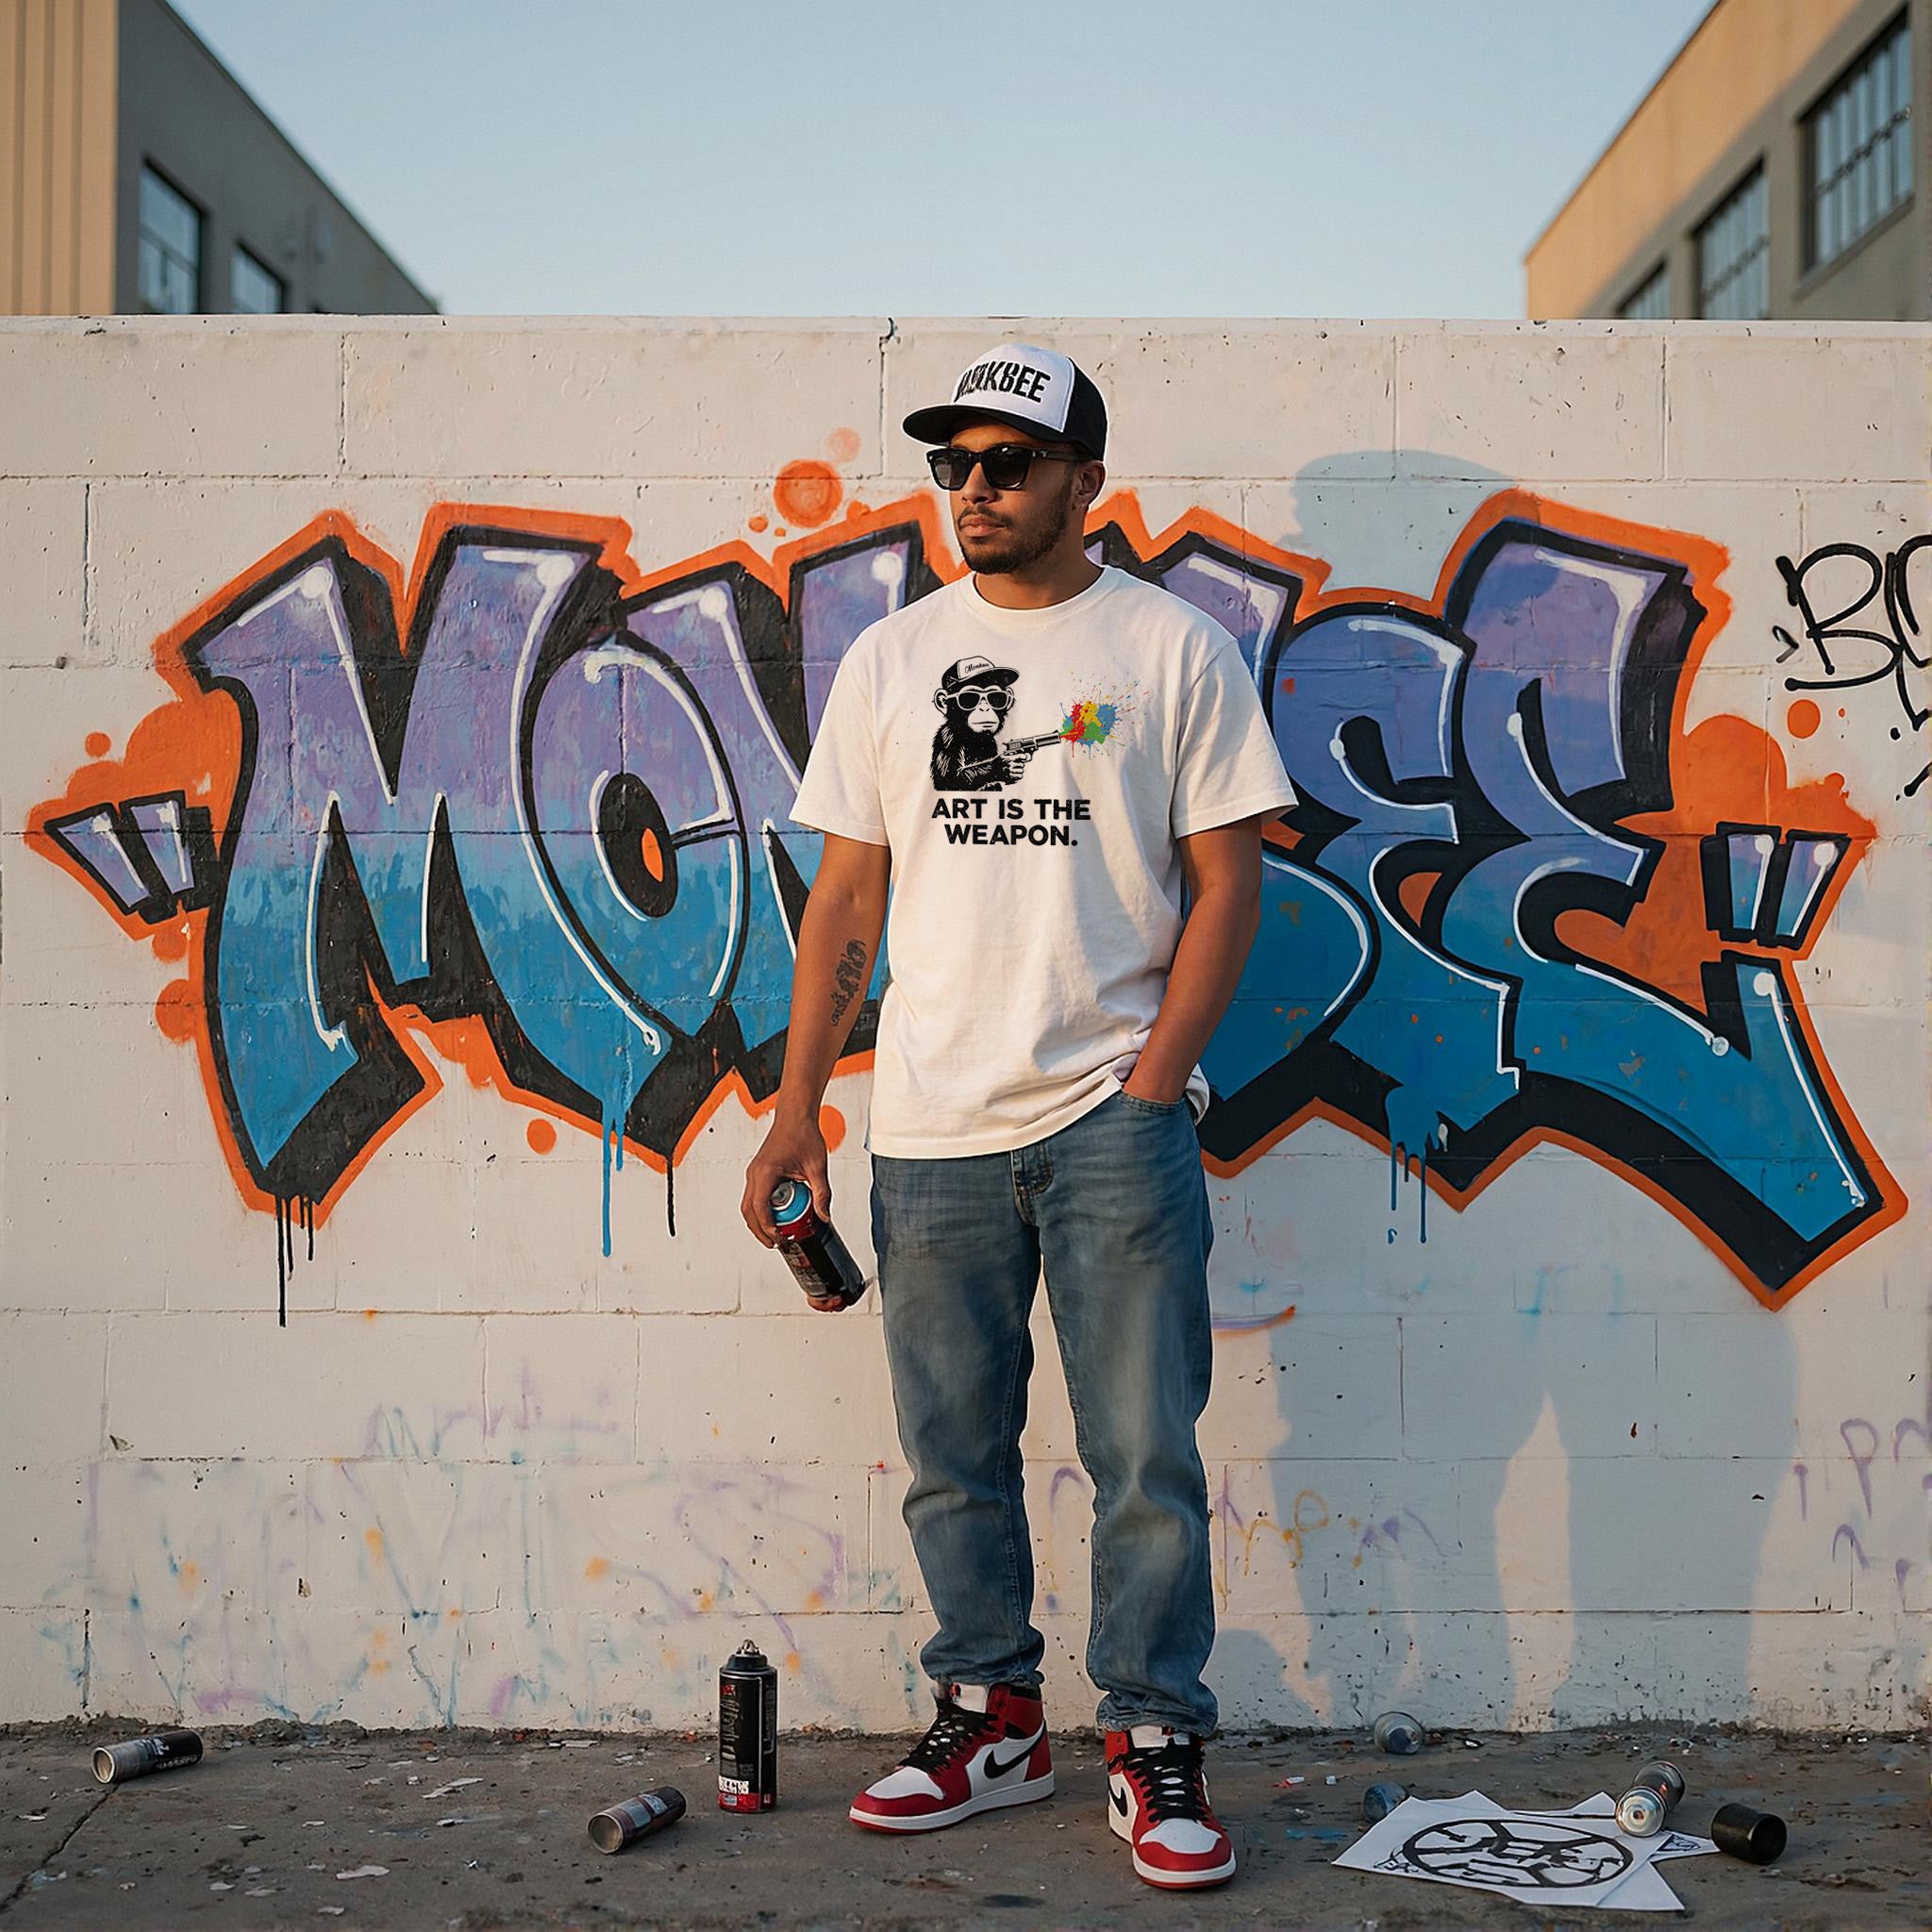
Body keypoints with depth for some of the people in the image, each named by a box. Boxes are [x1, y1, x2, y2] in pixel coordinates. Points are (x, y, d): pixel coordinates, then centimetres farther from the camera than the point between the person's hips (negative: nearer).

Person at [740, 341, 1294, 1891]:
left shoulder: (1174, 647, 2)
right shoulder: (891, 658, 11)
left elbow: (1228, 880, 0)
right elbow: (846, 897, 11)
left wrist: (1154, 1080, -10)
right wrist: (796, 1111, 6)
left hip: (1112, 1121, -3)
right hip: (931, 1126, 3)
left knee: (1145, 1457, -1)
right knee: (953, 1457, 10)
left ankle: (1156, 1748, 13)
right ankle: (992, 1720, 26)